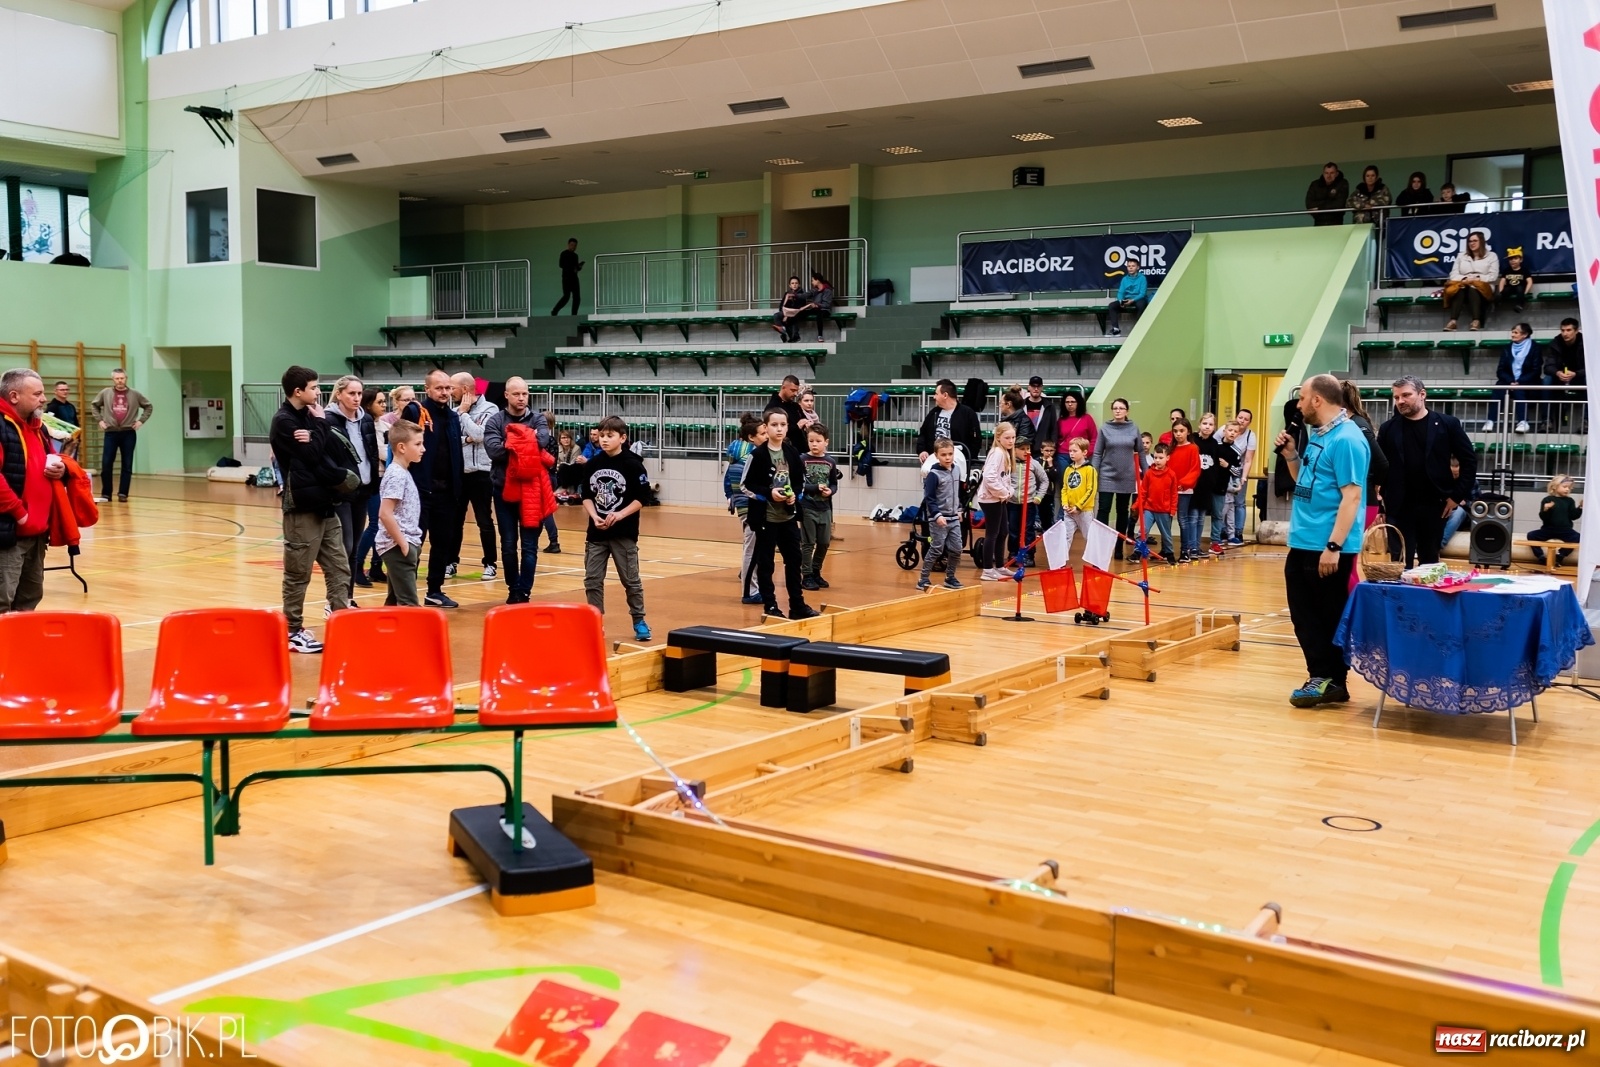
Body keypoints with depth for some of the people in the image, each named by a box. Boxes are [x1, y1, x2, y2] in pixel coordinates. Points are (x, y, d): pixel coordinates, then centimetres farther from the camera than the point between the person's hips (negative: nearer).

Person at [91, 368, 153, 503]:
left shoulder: (135, 394, 2)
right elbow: (94, 406, 17)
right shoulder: (105, 393, 2)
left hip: (129, 433, 0)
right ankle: (106, 494, 6)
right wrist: (100, 420, 6)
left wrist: (141, 421, 2)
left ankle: (123, 493, 9)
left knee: (127, 465, 2)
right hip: (111, 433, 0)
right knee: (106, 464, -3)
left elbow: (149, 407, 13)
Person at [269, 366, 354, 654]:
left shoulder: (308, 416, 14)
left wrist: (317, 431, -15)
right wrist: (320, 423, -7)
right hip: (302, 506, -8)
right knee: (298, 574, 0)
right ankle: (292, 631, 9)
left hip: (324, 503, 8)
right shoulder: (284, 421, -10)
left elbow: (333, 452, 5)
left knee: (339, 569, 6)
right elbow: (312, 455, -19)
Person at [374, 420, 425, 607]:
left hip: (406, 544, 10)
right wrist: (403, 544, -18)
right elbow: (385, 514, -23)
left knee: (394, 601, 14)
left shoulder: (403, 473, 14)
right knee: (408, 604, -13)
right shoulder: (396, 475, -15)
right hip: (398, 546, -10)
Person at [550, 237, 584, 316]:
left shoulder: (575, 255, 19)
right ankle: (554, 312, -4)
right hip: (566, 277, -7)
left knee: (577, 298, -5)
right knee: (566, 296, -15)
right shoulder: (564, 254, -1)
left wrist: (579, 266, -1)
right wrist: (572, 268, -21)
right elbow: (561, 264, -14)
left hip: (574, 278, 7)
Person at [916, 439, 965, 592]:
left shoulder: (955, 470, 8)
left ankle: (950, 577, 22)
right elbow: (929, 498, -17)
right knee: (936, 550, -4)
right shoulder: (933, 474, -14)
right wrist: (937, 515, -24)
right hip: (938, 519, -7)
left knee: (956, 549, 6)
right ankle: (923, 579, 5)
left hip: (953, 518, 7)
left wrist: (959, 510, 20)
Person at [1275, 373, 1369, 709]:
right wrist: (1290, 455, 7)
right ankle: (1322, 676, 20)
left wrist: (1333, 546, -24)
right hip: (1303, 544, 10)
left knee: (1329, 616, 1)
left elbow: (1351, 497, -20)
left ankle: (1331, 681, 10)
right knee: (1304, 614, 12)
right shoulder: (1317, 435, 14)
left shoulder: (1346, 439, -16)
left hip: (1328, 547, -10)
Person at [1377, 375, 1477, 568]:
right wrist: (1381, 503, -2)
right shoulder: (1389, 429, 3)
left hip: (1434, 507, 0)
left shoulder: (1447, 424, 0)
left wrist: (1457, 496, -4)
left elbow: (1470, 460, 2)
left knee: (1430, 564, 11)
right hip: (1399, 508, 0)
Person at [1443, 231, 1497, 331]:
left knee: (1473, 289, -39)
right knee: (1460, 289, -37)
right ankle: (1453, 321, -52)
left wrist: (1478, 279, -13)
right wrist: (1464, 279, -10)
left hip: (1483, 287, -2)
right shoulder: (1461, 255, 22)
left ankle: (1477, 321, -53)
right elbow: (1453, 274, 11)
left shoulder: (1491, 256, 15)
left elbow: (1493, 276, 3)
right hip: (1463, 284, 2)